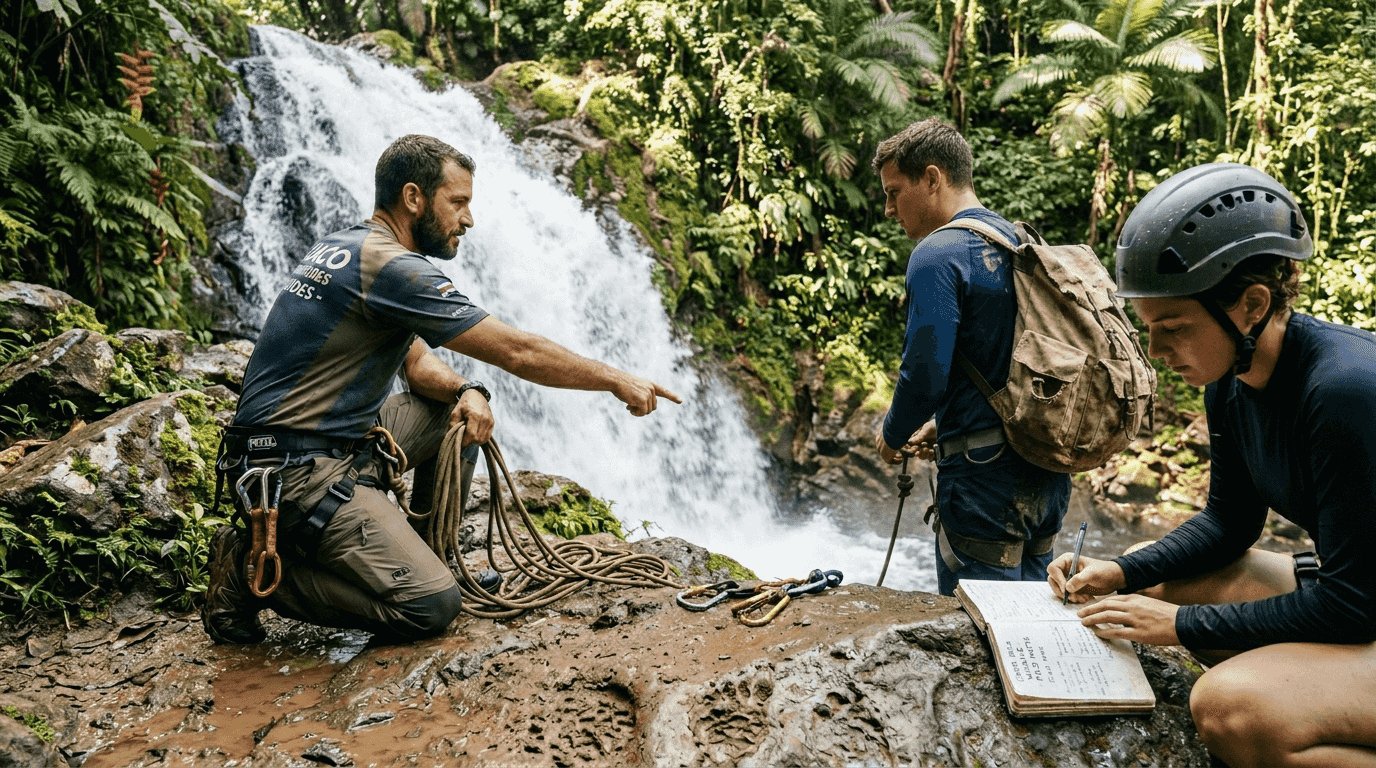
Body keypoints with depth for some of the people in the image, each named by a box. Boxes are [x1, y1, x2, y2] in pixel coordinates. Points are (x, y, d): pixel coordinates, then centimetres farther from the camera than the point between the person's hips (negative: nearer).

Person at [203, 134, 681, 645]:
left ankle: (434, 559, 18)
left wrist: (465, 391, -7)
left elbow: (417, 363, 14)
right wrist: (617, 381, -9)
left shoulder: (347, 247, 12)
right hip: (295, 471, -10)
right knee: (431, 607, -16)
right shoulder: (387, 265, -20)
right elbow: (518, 351, -19)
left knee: (461, 413, 11)